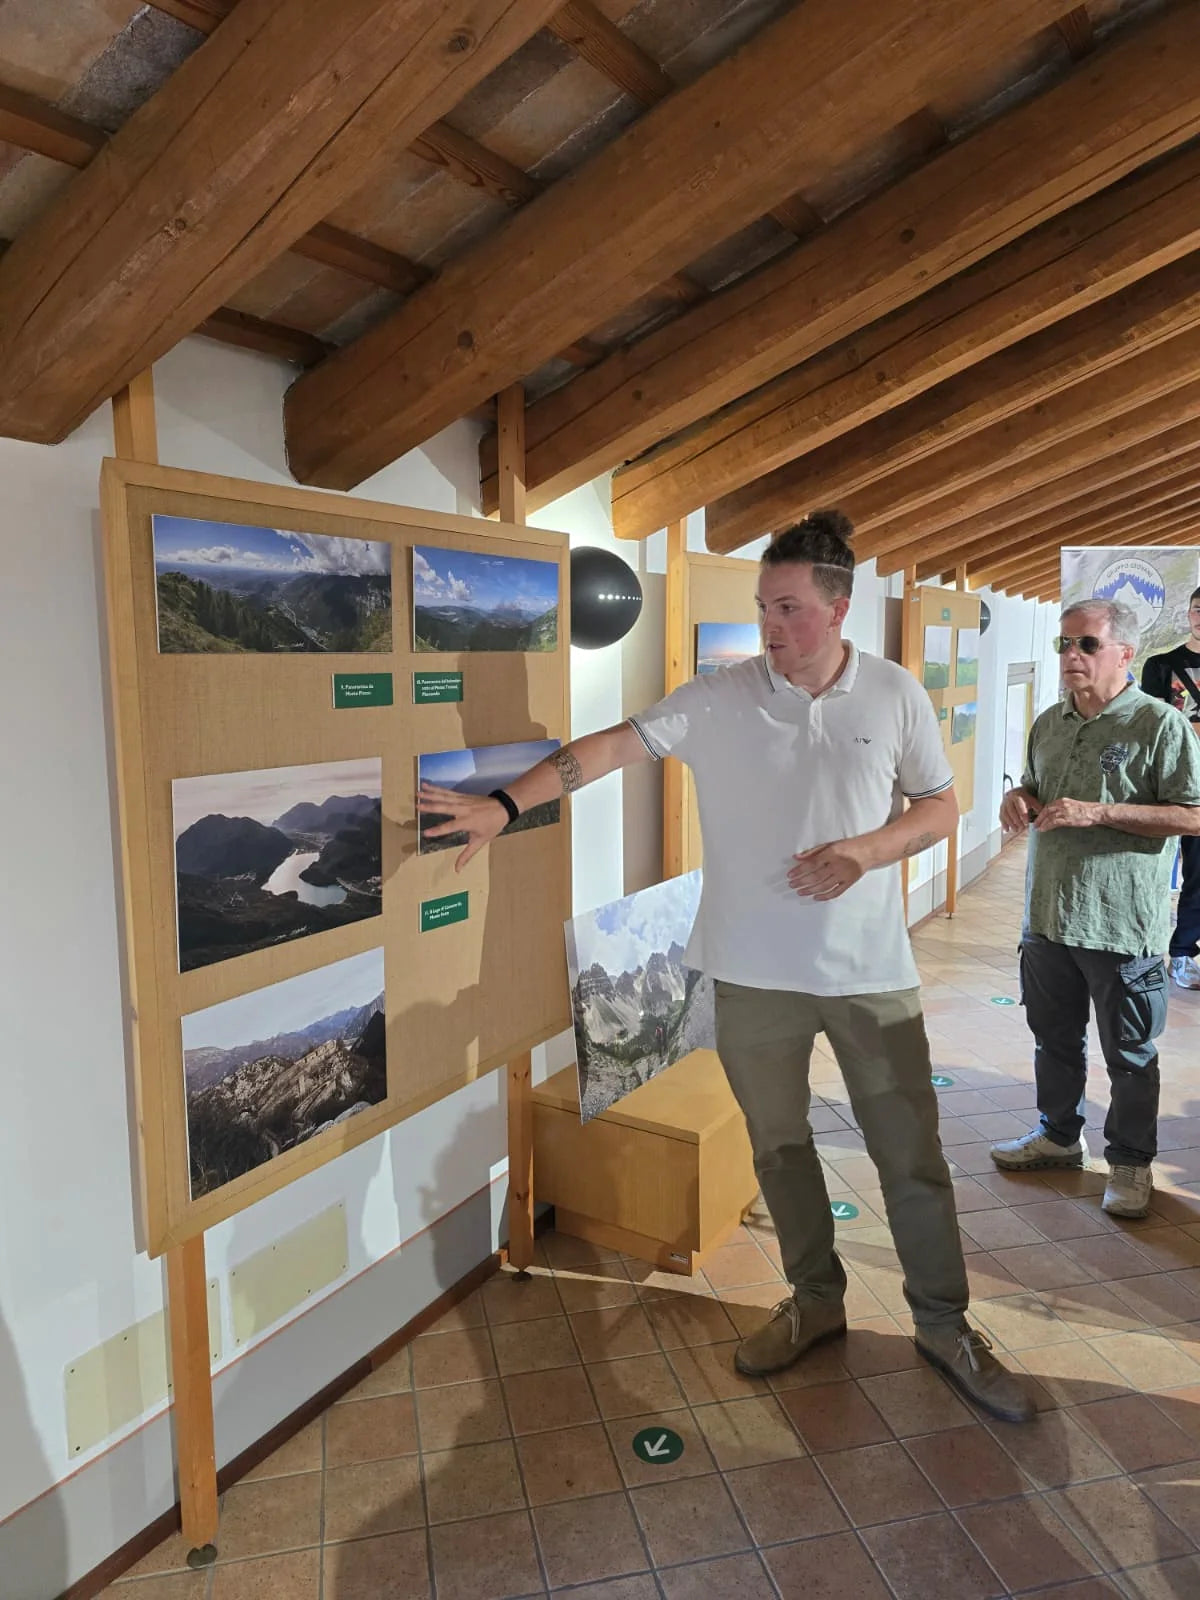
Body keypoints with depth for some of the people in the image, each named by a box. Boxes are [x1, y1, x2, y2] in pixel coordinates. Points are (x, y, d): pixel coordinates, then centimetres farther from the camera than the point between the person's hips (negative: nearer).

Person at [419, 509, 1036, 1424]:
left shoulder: (896, 696, -3)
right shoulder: (719, 698, -6)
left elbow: (941, 806, 4)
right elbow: (612, 746, -12)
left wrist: (867, 850, -15)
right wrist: (504, 806, -23)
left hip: (871, 969, 0)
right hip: (755, 970, 1)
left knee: (913, 1154, 9)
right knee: (779, 1145, 16)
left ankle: (945, 1325, 31)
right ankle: (816, 1302, 39)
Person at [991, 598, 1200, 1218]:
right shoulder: (1048, 724, 9)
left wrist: (1099, 812, -23)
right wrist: (1021, 799, -1)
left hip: (1121, 926, -6)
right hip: (1048, 915, 6)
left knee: (1129, 1055, 8)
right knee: (1054, 1037, 20)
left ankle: (1130, 1161, 26)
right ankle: (1059, 1134, 39)